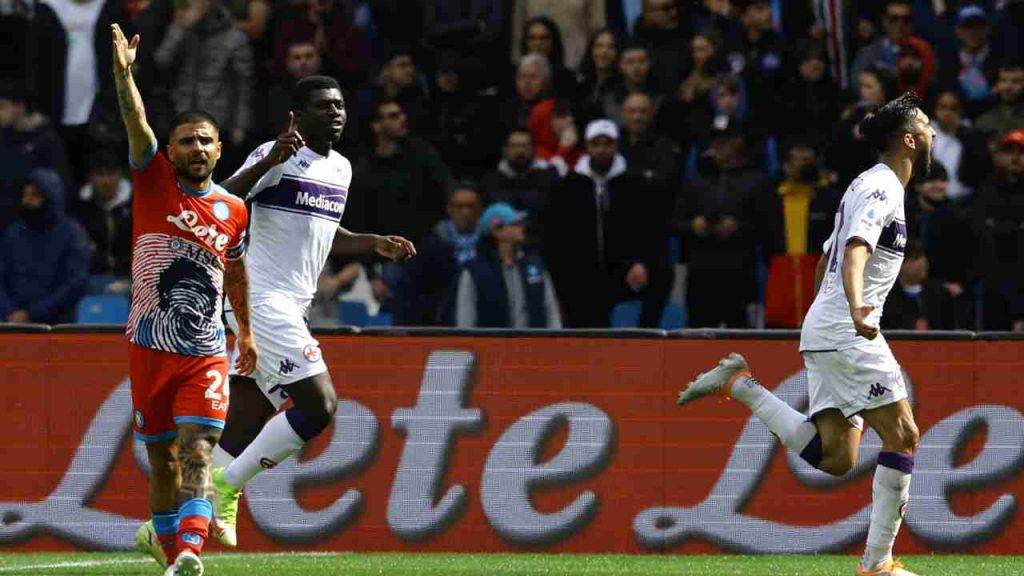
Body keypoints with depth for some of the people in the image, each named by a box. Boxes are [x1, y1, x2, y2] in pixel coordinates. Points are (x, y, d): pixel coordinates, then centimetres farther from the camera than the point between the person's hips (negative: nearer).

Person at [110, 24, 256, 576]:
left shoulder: (233, 210, 8)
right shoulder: (155, 181, 0)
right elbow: (137, 124, -17)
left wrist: (246, 331, 34)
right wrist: (123, 74, -33)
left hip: (206, 353, 1)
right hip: (150, 346, -1)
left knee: (196, 452, -15)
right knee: (162, 458, 7)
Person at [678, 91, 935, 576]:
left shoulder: (867, 185, 22)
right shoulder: (882, 187, -9)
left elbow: (825, 263, 29)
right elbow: (856, 251, -27)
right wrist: (857, 310, -43)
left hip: (822, 331, 9)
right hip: (844, 333, -9)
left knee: (835, 459, 2)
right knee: (902, 436, -8)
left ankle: (739, 383, 4)